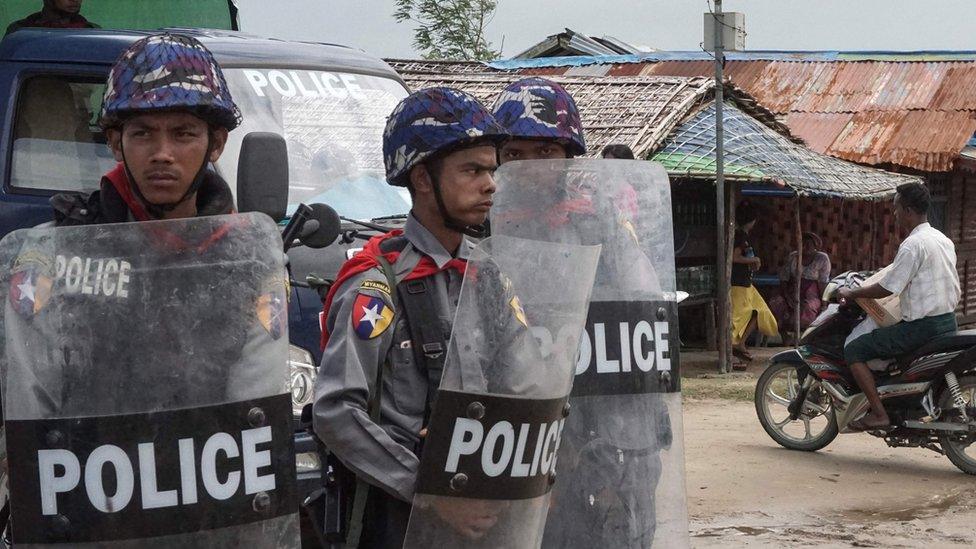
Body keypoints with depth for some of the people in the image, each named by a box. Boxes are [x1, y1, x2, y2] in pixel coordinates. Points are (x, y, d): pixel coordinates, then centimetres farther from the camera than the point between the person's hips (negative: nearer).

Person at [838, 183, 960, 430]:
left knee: (854, 350, -6)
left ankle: (879, 413, -11)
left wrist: (851, 294, -3)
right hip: (948, 321, 10)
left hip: (921, 325, -10)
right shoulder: (944, 240, 12)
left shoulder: (913, 245, -17)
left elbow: (888, 288, -17)